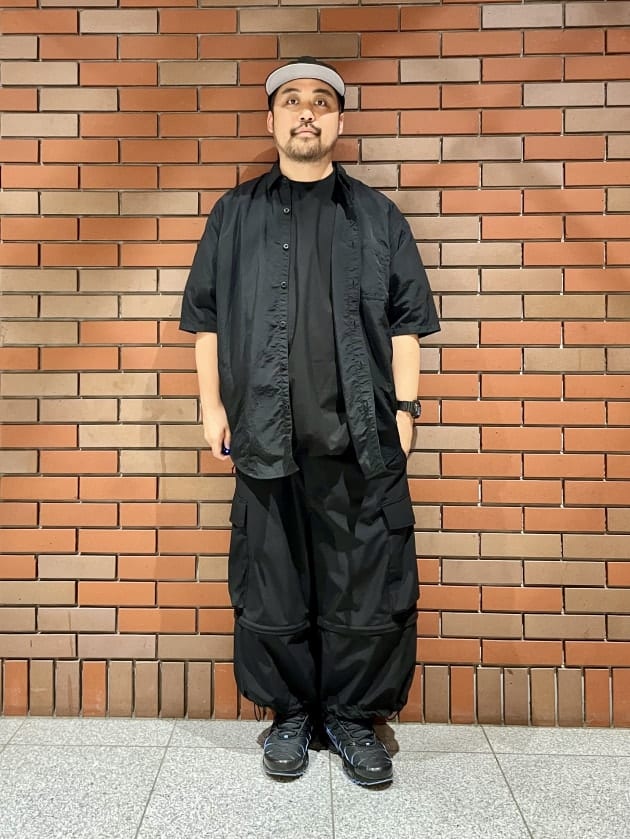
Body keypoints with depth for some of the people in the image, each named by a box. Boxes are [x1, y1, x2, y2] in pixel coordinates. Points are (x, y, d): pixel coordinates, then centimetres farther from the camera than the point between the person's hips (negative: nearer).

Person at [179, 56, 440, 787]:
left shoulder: (377, 216, 12)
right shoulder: (235, 215, 12)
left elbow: (404, 321, 9)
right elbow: (205, 316, 10)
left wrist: (403, 406, 1)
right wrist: (212, 406, 3)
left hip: (361, 436, 0)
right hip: (266, 434, 1)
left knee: (365, 588, 4)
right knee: (273, 589, 8)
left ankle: (353, 715, 23)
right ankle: (291, 713, 26)